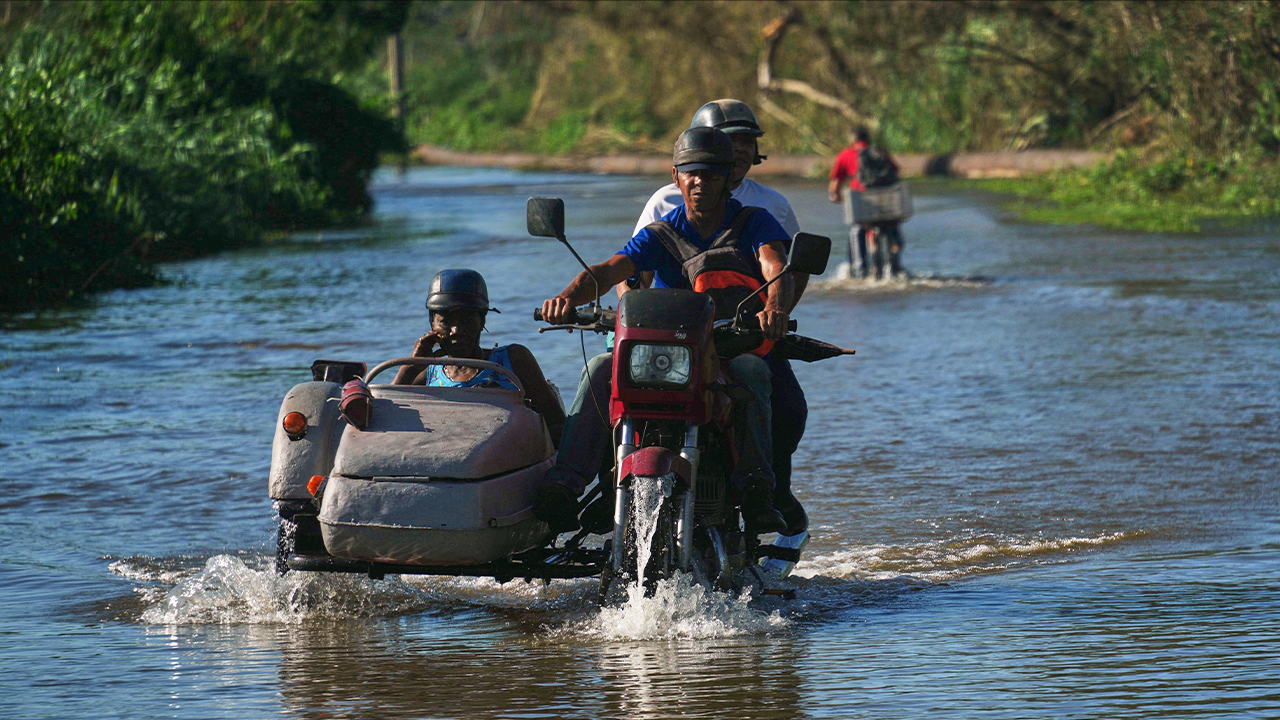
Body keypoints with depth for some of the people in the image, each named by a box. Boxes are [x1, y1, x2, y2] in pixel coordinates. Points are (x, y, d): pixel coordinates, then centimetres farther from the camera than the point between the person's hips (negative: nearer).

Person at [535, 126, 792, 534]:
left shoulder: (754, 223, 2)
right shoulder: (662, 233, 7)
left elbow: (775, 268, -19)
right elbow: (610, 271, -9)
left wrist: (775, 308, -45)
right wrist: (569, 296, -34)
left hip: (736, 343, -2)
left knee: (750, 370, -38)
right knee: (601, 369, -24)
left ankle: (756, 486, -37)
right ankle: (565, 482, -32)